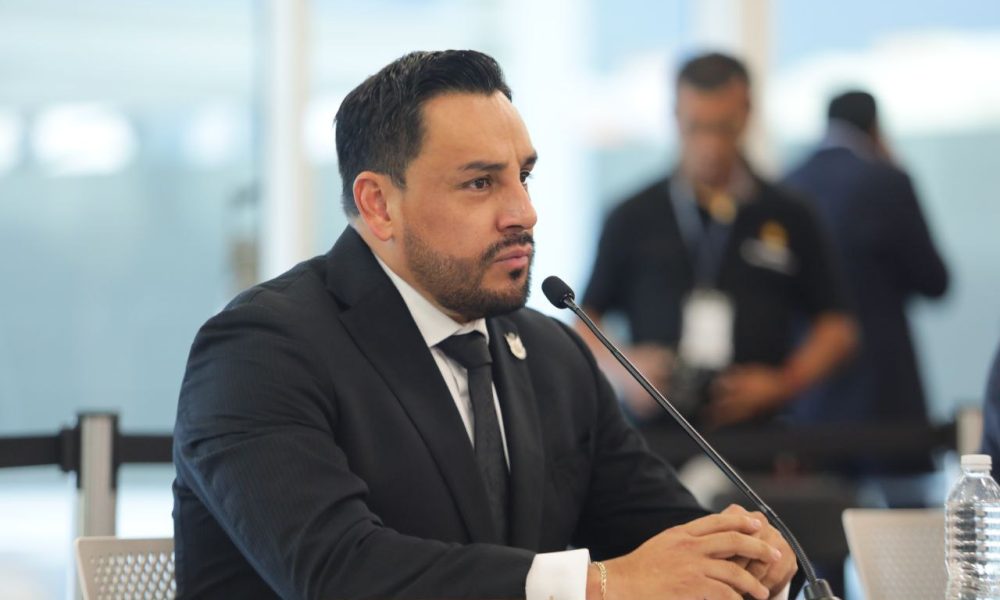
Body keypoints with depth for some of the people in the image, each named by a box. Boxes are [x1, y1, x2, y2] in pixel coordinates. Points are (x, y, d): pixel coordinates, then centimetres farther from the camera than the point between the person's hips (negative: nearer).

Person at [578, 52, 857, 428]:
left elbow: (836, 327, 12)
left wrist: (782, 383, -3)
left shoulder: (790, 218, 9)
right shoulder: (634, 219, 9)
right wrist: (623, 367, -5)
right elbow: (585, 322, 13)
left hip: (757, 430, 0)